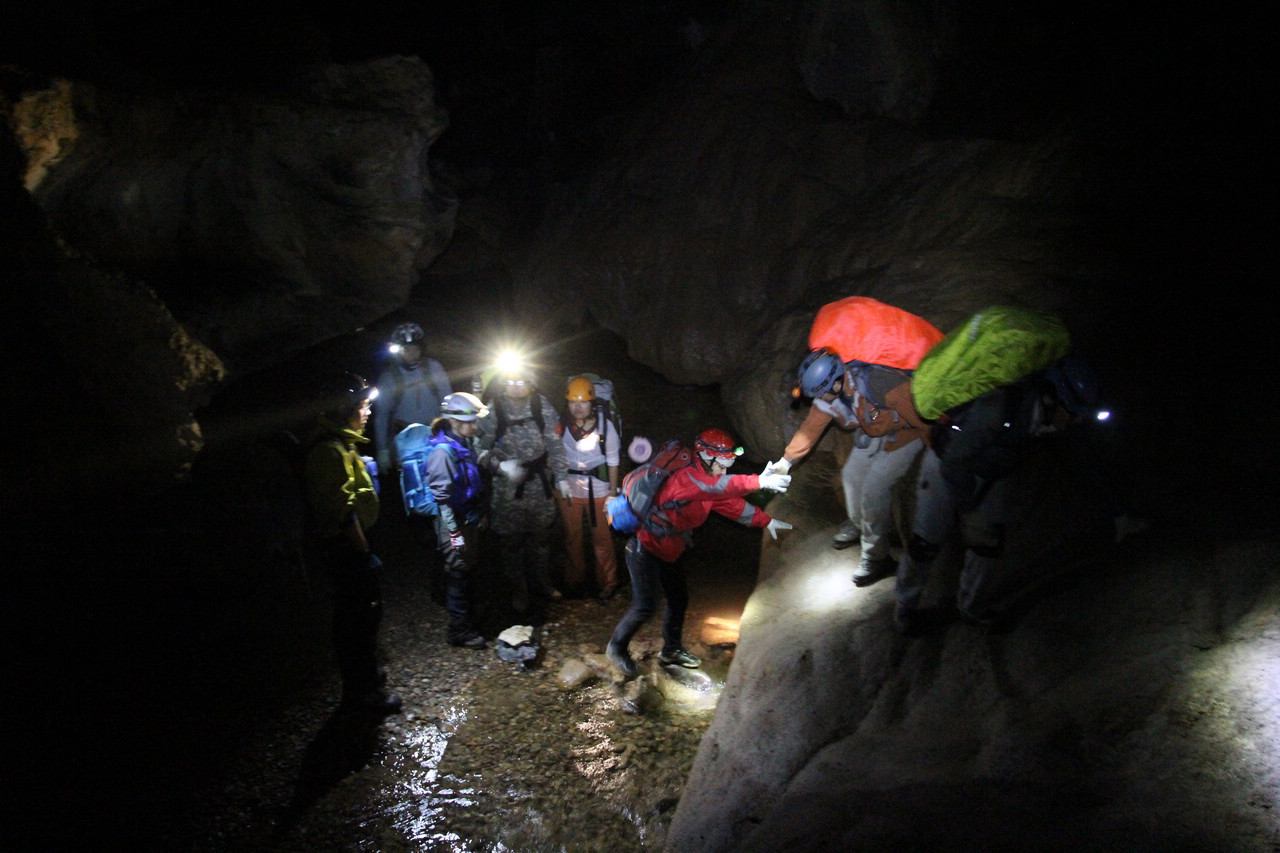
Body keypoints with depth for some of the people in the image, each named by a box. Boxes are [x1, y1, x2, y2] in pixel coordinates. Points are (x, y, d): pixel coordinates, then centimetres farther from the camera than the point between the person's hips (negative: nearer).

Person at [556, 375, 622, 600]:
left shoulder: (604, 425, -13)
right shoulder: (561, 424, -10)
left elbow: (613, 460, -4)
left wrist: (613, 489, -2)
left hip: (598, 490, -2)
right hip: (568, 488, 2)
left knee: (602, 538, 6)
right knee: (572, 536, 18)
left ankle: (607, 583, 23)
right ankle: (574, 579, 37)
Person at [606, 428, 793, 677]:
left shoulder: (707, 485, 4)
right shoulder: (687, 477, -27)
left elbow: (733, 504, 9)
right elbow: (721, 486, -43)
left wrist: (766, 521, 4)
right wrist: (760, 482, -49)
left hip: (668, 554, 10)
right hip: (645, 550, -10)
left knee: (679, 600, 17)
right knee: (645, 607, -6)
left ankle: (671, 649, 36)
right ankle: (617, 647, 17)